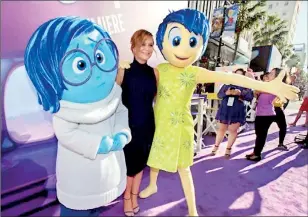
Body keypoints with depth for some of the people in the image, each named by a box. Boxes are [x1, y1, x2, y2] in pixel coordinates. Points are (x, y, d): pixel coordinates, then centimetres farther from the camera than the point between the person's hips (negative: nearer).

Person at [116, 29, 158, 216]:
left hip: (147, 124, 4)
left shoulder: (154, 72, 1)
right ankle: (127, 196, 39)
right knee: (129, 162, 10)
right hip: (128, 125, -3)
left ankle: (134, 195, 43)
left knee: (141, 161, 18)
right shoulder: (123, 70, -11)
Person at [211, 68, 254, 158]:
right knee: (221, 129, 10)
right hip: (224, 110, 2)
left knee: (233, 130, 5)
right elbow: (219, 94, 3)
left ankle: (228, 148, 19)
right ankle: (216, 146, 22)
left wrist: (240, 93, -23)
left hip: (237, 112, -1)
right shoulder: (228, 83, 7)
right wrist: (226, 93, -17)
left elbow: (250, 97, -9)